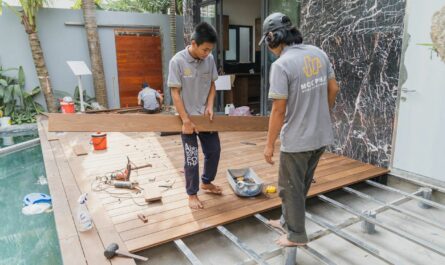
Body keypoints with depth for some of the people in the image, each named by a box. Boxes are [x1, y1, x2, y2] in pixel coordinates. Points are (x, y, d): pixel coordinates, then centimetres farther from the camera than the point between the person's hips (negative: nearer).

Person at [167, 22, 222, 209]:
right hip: (188, 118, -5)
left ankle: (206, 182, 39)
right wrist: (186, 120, -18)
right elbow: (175, 93, -16)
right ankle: (192, 194, 23)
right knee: (192, 158, 3)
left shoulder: (210, 59, -3)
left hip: (205, 116, 5)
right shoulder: (177, 61, -17)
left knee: (214, 151, 15)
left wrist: (210, 106, -8)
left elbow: (212, 86, 8)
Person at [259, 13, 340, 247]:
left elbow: (279, 110, -19)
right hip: (321, 135, 8)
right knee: (300, 184, 23)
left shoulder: (281, 65, -19)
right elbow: (333, 89, 11)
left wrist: (270, 144, -10)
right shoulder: (319, 53, 3)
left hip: (297, 139, -8)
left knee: (291, 188, 11)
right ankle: (288, 221, 41)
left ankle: (296, 235, 27)